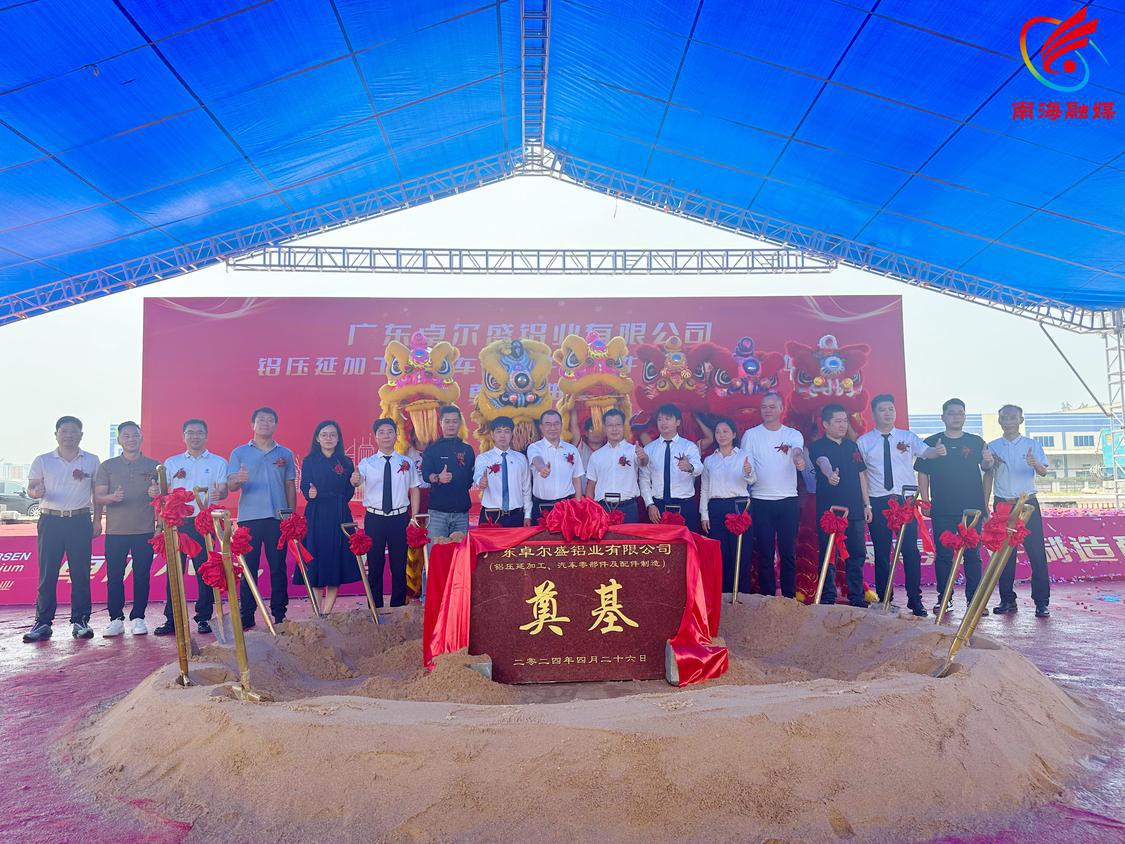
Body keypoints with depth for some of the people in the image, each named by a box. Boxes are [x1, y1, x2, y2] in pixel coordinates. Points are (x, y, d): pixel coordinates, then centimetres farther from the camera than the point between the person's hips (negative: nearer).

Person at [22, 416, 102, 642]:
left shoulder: (91, 461, 7)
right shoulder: (42, 461, 7)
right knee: (47, 573, -1)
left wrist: (97, 520, 4)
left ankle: (80, 621, 6)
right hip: (50, 520, 0)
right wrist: (36, 492, -18)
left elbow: (97, 493, 10)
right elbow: (31, 488, 6)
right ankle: (43, 622, 6)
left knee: (81, 573, 0)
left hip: (80, 521, 0)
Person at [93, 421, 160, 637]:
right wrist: (112, 497, -17)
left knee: (142, 575, 1)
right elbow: (98, 498, 4)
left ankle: (137, 618, 9)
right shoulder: (108, 466, 9)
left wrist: (157, 493, -14)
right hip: (115, 530, 0)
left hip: (145, 530, 0)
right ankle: (116, 619, 8)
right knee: (114, 575, 0)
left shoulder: (153, 466, 9)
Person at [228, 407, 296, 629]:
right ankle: (246, 617, 8)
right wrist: (238, 480, -25)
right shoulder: (239, 453, 7)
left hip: (278, 518, 1)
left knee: (278, 567, 4)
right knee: (248, 568, 1)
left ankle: (280, 615, 11)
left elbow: (290, 486, 12)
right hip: (249, 518, -1)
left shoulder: (285, 454, 12)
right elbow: (230, 485, -1)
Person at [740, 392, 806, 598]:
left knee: (788, 552, 4)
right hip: (761, 501, 0)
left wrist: (799, 459, -40)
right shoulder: (751, 435, 6)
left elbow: (798, 451, -17)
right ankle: (767, 596, 12)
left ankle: (789, 597, 14)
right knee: (765, 553, 3)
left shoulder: (794, 434, 5)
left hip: (788, 500, 0)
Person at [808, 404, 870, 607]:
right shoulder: (817, 446, -5)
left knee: (857, 554, 9)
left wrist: (867, 504, 13)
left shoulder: (852, 446, 14)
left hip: (855, 510, 5)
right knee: (829, 557, 0)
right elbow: (822, 462, -27)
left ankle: (857, 598, 20)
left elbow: (861, 475, 18)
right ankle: (828, 599, 8)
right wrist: (830, 473, -50)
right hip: (829, 510, -5)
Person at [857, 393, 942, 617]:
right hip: (877, 502, 0)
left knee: (911, 551, 0)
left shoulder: (908, 437, 6)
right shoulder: (863, 442, 4)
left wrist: (937, 451, -36)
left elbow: (925, 451, -13)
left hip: (905, 500, 0)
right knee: (882, 553, 6)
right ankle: (884, 602, 16)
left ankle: (915, 601, 12)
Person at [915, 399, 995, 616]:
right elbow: (923, 474, 6)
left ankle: (974, 599, 10)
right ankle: (943, 599, 11)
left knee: (972, 554, 4)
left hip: (972, 508, 1)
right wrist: (925, 502, -2)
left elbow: (986, 467, -2)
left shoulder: (976, 442, 8)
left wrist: (988, 461, -26)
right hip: (942, 510, -1)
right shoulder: (931, 442, 5)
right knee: (943, 554, 3)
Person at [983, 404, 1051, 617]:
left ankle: (1042, 602, 1)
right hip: (1002, 504, 2)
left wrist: (1035, 464, -30)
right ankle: (1007, 600, 12)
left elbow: (1043, 473, -7)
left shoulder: (1032, 445, 4)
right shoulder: (992, 447, 8)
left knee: (1037, 553, -5)